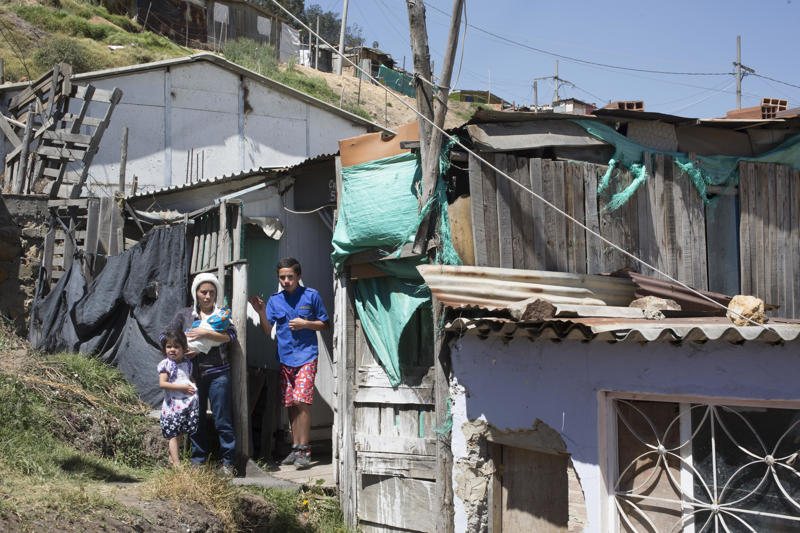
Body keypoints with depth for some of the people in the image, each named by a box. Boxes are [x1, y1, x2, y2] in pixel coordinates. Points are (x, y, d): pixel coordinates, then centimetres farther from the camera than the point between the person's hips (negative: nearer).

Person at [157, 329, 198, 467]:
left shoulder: (187, 363, 13)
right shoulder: (165, 364, -4)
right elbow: (162, 383, -13)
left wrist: (194, 386, 1)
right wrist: (181, 387, -16)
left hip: (190, 402, 5)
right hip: (174, 403, -5)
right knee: (174, 434, -2)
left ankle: (172, 457, 22)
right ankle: (176, 462, 0)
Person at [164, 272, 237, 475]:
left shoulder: (222, 314, 10)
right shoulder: (184, 315, 13)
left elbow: (230, 335, -7)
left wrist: (204, 333, -14)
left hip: (218, 373, -2)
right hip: (193, 373, 2)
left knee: (222, 419, -3)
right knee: (196, 419, 5)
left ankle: (227, 461, 3)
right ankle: (198, 460, 15)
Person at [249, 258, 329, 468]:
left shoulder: (311, 296, 1)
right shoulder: (274, 300, 9)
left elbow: (324, 324, 6)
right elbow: (267, 330, 7)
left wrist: (305, 324, -10)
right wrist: (261, 313, -9)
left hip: (306, 356, -4)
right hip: (285, 358, 4)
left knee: (301, 401, -13)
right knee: (291, 404, 6)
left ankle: (304, 449, -9)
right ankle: (295, 448, 14)